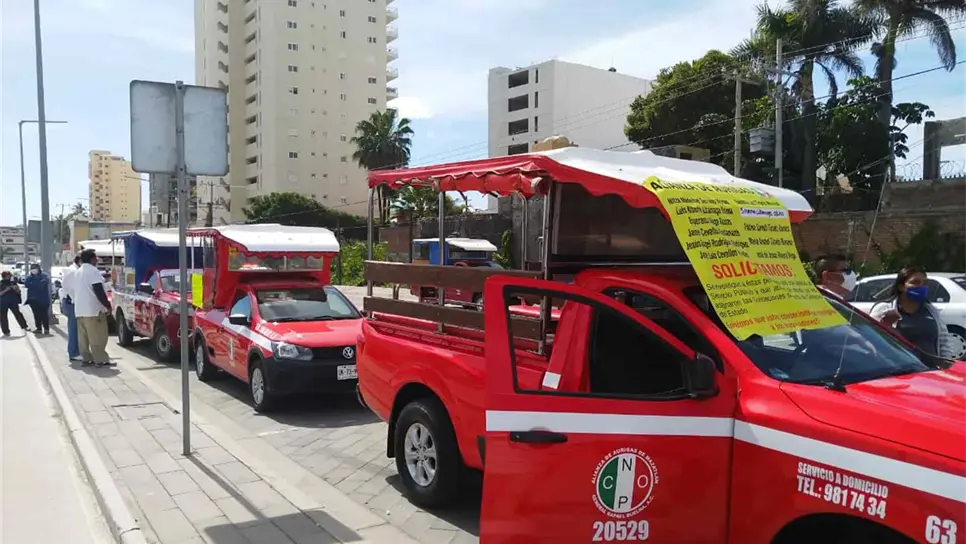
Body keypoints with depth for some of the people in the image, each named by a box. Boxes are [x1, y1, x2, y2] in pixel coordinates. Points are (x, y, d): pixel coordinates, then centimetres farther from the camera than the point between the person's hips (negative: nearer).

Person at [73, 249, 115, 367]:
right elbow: (99, 291, -17)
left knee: (83, 337, 11)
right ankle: (101, 360, -6)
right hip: (93, 309, -9)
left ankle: (86, 358, 13)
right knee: (98, 337, -6)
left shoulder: (77, 273, 18)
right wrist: (107, 305, -13)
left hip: (79, 310, 9)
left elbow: (73, 291, 22)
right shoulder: (92, 270, -10)